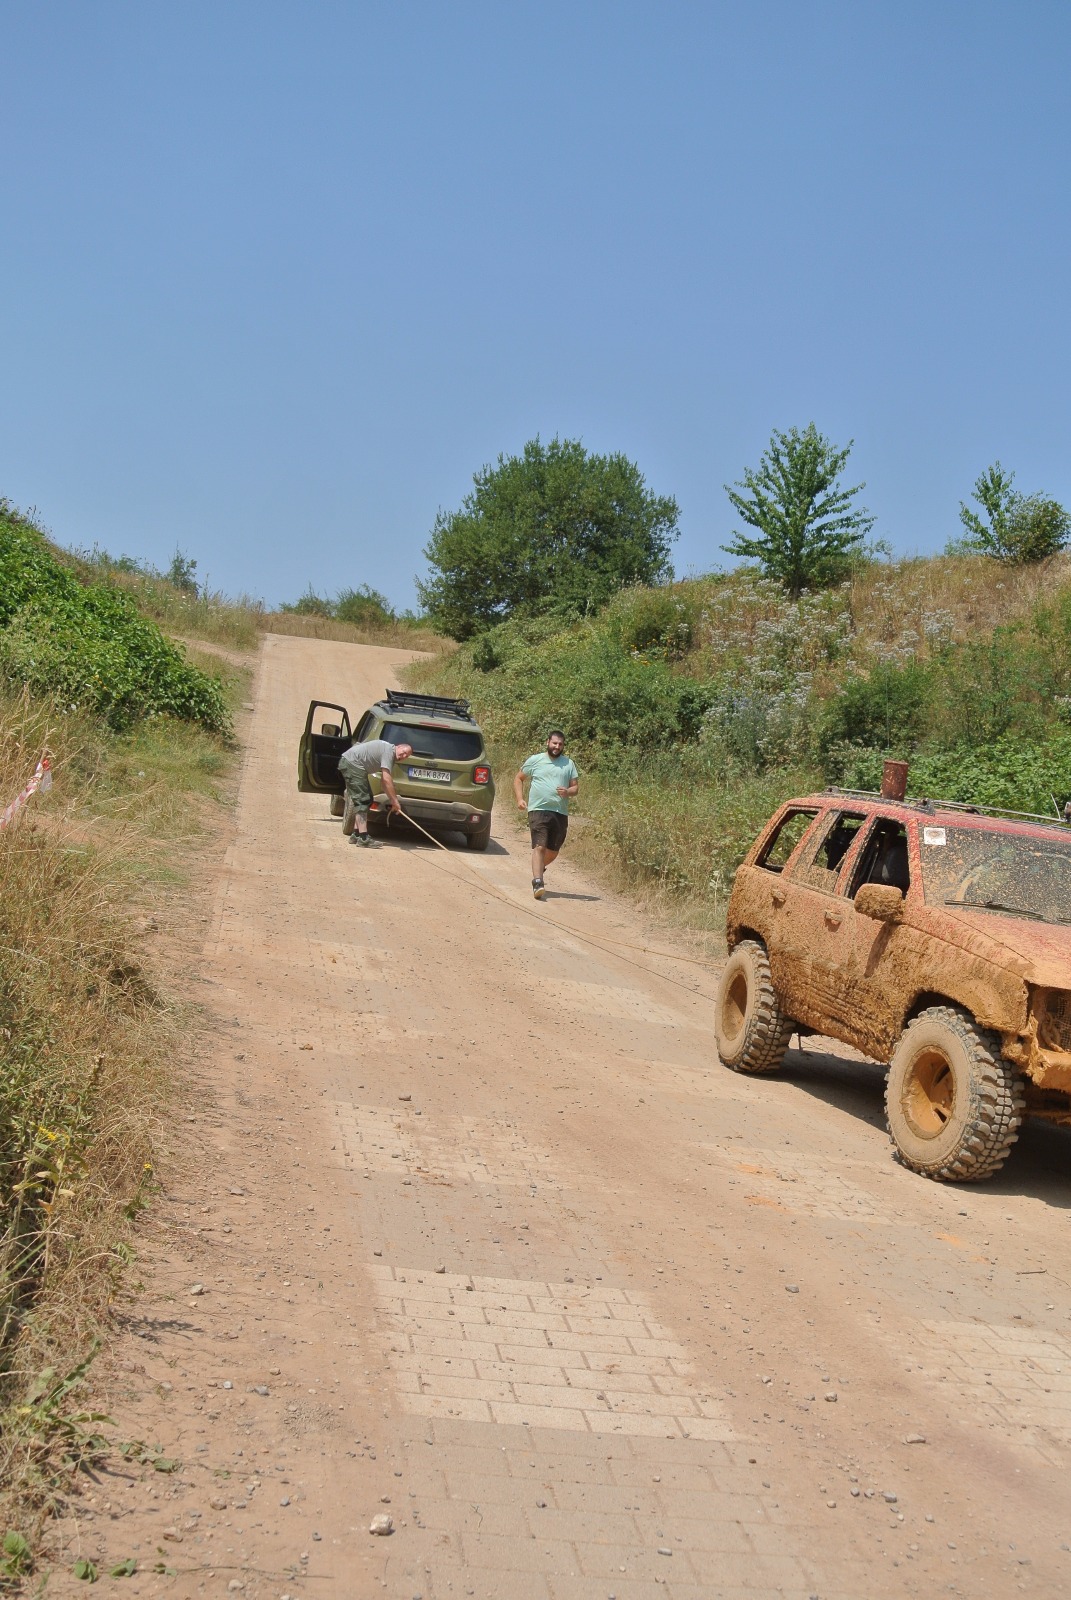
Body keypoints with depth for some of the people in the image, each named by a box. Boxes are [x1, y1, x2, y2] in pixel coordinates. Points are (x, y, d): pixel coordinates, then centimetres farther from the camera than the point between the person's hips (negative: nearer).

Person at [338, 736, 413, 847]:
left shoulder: (390, 755, 16)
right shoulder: (389, 751, -15)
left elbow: (385, 781, 18)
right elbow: (386, 779, -24)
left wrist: (393, 801, 10)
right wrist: (395, 801, -22)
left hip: (349, 763, 11)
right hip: (352, 763, -11)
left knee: (367, 800, 13)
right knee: (362, 800, -13)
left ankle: (356, 834, 15)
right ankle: (363, 838, -18)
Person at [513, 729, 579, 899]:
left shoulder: (568, 764, 11)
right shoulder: (535, 760, 5)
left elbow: (575, 786, 11)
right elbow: (518, 779, 12)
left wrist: (568, 792, -13)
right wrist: (519, 799, -2)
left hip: (560, 813, 3)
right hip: (538, 810, -3)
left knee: (553, 851, 13)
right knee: (539, 847, -16)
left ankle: (539, 869, 41)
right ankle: (537, 883, -22)